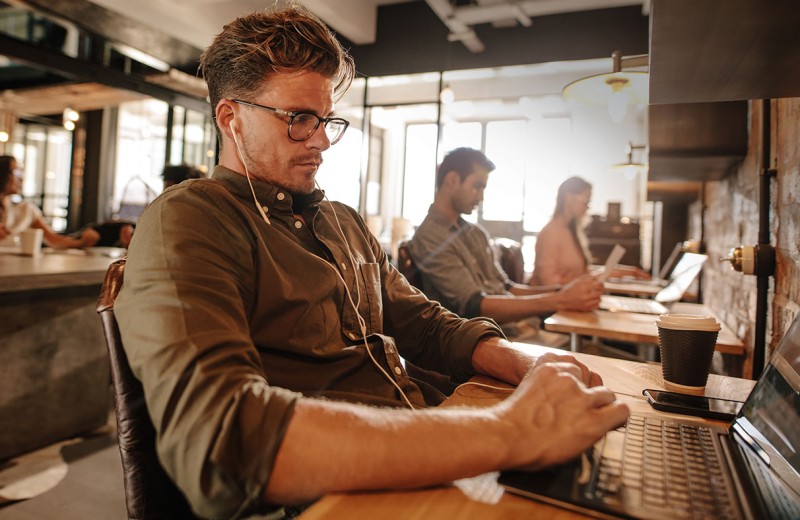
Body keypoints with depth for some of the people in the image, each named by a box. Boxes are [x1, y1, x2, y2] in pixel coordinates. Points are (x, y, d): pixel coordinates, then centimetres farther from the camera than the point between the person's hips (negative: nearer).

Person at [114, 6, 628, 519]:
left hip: (421, 467, 7)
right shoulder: (184, 222, -11)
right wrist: (510, 433, -29)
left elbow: (425, 323, 16)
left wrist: (526, 363, -5)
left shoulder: (347, 224, 16)